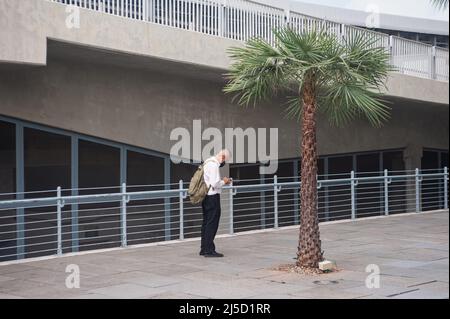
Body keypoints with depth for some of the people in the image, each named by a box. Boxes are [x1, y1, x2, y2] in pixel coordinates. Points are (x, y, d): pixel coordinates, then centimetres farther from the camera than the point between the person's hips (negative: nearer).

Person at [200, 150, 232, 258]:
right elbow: (215, 184, -22)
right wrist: (224, 182, -4)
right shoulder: (214, 165, -16)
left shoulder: (207, 163, 16)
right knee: (212, 223, -7)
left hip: (206, 196, 10)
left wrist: (222, 181, 13)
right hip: (212, 196, -10)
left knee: (206, 223, 13)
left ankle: (204, 249, 18)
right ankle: (209, 250, -7)